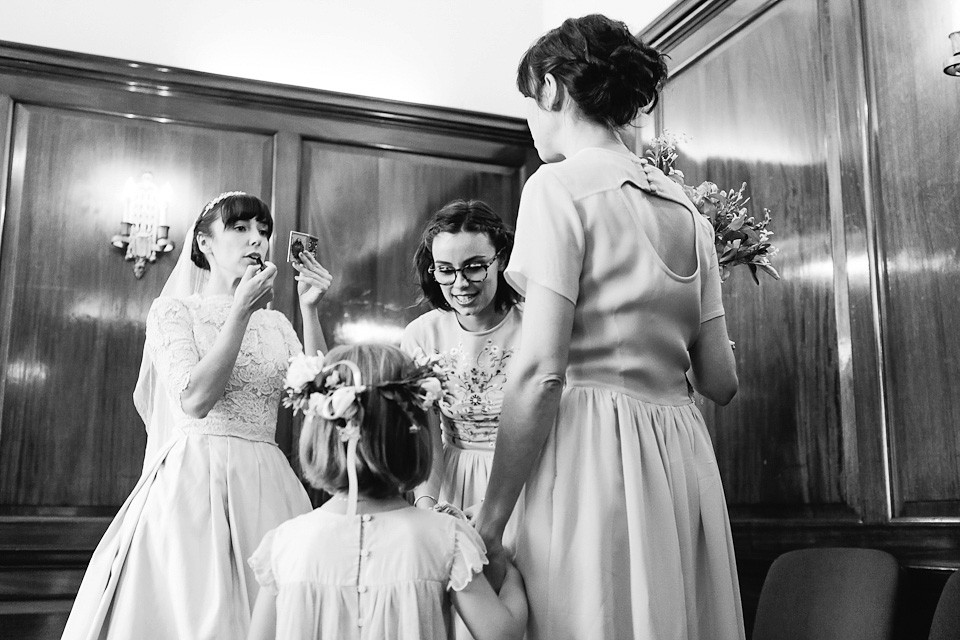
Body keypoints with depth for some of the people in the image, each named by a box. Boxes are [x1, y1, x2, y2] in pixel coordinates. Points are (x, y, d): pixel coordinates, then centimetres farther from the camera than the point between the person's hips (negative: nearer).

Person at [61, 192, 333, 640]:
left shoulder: (274, 322, 14)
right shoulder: (175, 309, 3)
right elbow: (195, 399, -12)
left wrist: (309, 310, -7)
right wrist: (241, 311, -15)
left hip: (265, 483, 4)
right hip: (195, 479, -4)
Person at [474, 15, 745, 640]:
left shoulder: (561, 184, -7)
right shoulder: (687, 208, 12)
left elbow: (540, 373, -15)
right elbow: (720, 379, 10)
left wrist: (490, 521, -11)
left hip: (596, 449, -7)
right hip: (685, 458, 7)